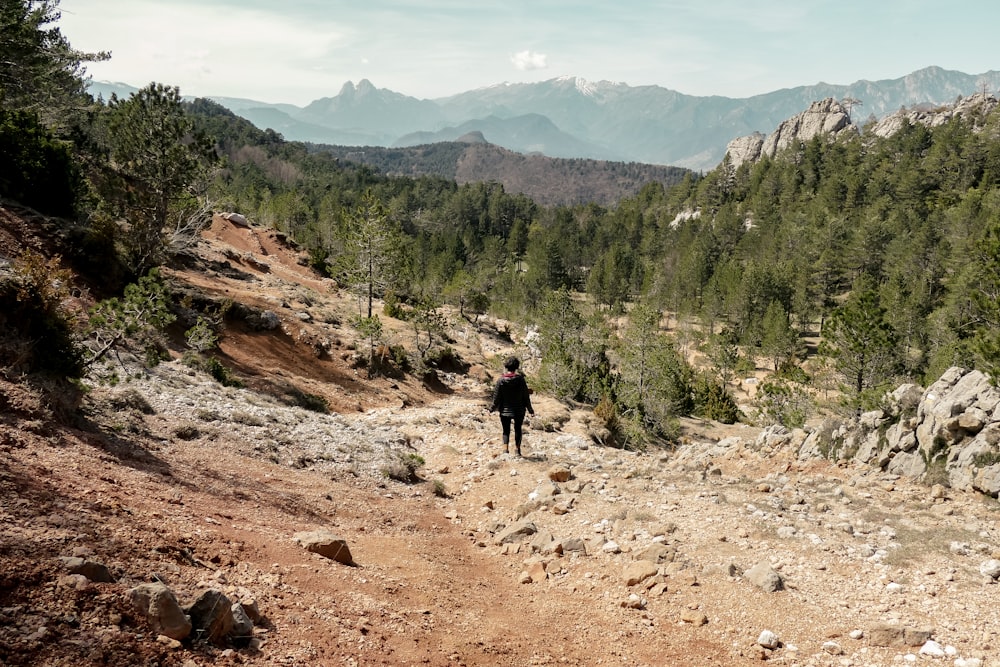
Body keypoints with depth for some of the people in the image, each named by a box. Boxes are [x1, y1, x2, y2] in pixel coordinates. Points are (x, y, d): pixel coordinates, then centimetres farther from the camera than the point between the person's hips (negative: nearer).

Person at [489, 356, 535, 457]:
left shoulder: (501, 380, -10)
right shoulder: (520, 379, -11)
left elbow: (496, 397, -5)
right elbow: (526, 396, -5)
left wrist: (492, 408, 11)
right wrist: (530, 409, 7)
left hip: (505, 411, 0)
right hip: (519, 410, 0)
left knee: (506, 431, 10)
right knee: (518, 429, 18)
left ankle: (506, 449, -7)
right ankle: (517, 449, 18)